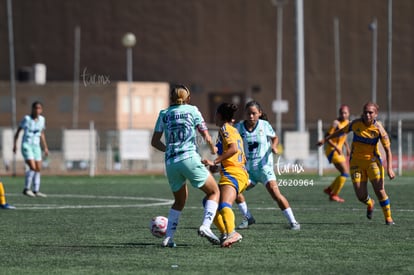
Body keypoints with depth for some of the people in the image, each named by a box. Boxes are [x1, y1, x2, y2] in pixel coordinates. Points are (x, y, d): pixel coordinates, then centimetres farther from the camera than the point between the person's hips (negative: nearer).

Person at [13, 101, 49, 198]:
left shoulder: (42, 119, 6)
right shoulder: (27, 119, -8)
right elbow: (18, 131, -3)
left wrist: (45, 147, 16)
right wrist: (15, 144, -9)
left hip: (36, 146, 6)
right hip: (26, 145, -6)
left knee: (38, 168, 3)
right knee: (32, 167, -18)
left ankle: (36, 191, 10)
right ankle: (26, 189, -8)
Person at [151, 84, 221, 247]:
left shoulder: (164, 114, 13)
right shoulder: (191, 110, 5)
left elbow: (155, 142, 14)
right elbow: (206, 135, 1)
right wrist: (212, 148, 20)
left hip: (170, 163, 4)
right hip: (189, 159, -4)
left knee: (179, 201, 22)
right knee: (214, 192, 10)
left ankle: (168, 237, 8)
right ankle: (206, 225, -13)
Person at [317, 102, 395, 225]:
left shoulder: (378, 128, -12)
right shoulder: (356, 123, -6)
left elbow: (387, 149, -10)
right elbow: (342, 131, 14)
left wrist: (389, 168, -21)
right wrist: (326, 139, 20)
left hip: (372, 161, -2)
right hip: (356, 162, 2)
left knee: (380, 190, -13)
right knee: (361, 195, -5)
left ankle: (388, 218, 5)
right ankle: (370, 204, 33)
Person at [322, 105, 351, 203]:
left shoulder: (347, 122, 9)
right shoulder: (336, 123, -17)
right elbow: (327, 137, -20)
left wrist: (347, 147, 18)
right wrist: (336, 147, -30)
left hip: (338, 150, 9)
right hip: (332, 150, -9)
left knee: (346, 173, 13)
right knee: (345, 173, -13)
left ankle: (330, 189, 25)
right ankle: (334, 195, -6)